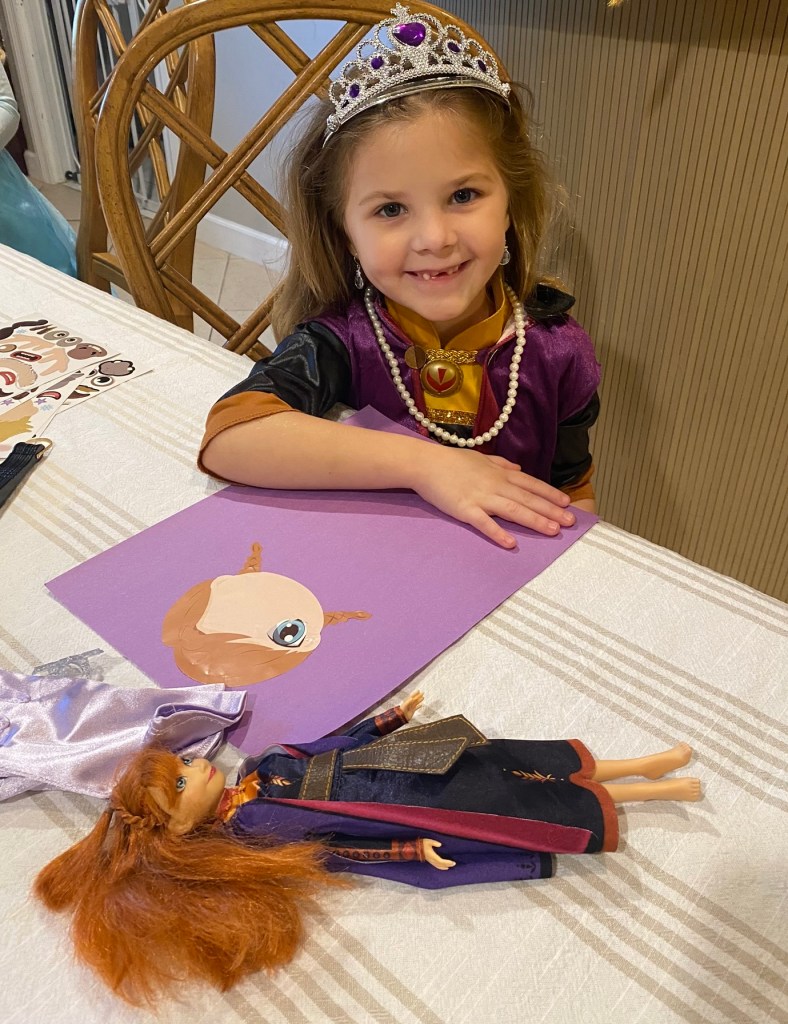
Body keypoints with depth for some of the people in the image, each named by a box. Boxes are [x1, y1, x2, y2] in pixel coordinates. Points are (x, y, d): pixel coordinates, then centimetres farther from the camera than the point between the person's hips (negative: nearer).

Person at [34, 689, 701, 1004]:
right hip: (418, 805, -7)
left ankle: (641, 767, 10)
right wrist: (417, 851, -22)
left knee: (503, 761, 0)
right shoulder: (251, 828, -13)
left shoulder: (256, 770, 7)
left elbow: (326, 746, 13)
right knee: (510, 802, -7)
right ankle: (647, 792, 6)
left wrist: (394, 715, 18)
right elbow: (343, 848, -16)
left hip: (395, 761, 7)